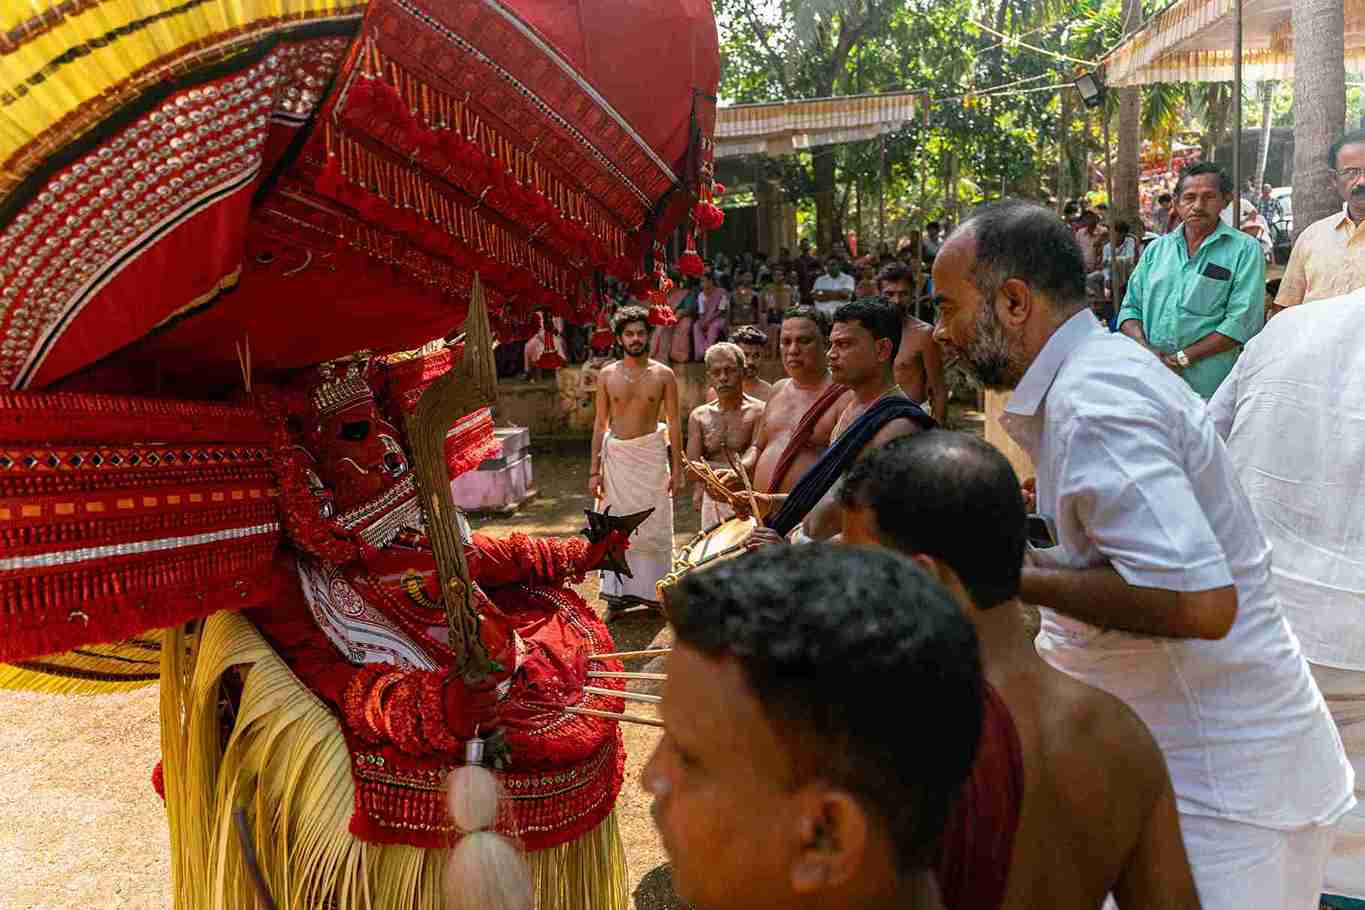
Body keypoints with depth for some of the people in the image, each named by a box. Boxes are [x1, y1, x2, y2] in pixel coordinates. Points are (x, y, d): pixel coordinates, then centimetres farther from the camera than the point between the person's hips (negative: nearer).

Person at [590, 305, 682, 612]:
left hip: (650, 452, -1)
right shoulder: (608, 374, 3)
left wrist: (676, 467, -4)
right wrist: (594, 470, 2)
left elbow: (673, 423, 1)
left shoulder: (663, 374, 0)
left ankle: (651, 589, 13)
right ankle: (620, 588, 14)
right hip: (615, 453, 1)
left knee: (652, 525, 2)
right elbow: (600, 423, 6)